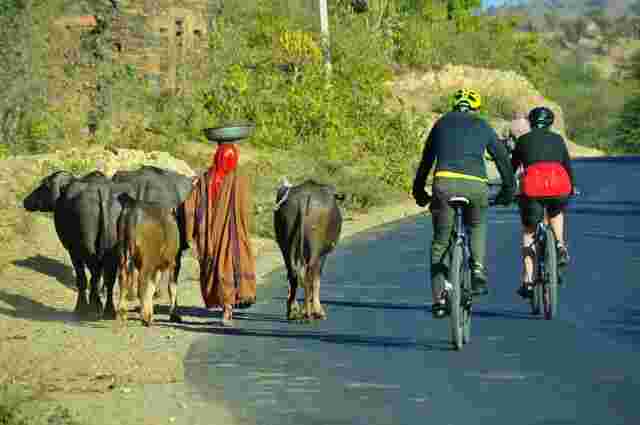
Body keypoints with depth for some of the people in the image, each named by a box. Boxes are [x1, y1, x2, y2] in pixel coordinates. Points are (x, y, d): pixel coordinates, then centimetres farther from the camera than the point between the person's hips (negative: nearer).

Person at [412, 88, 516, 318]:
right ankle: (478, 271, 8)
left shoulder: (442, 123, 22)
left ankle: (439, 297, 3)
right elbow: (502, 158, 24)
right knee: (477, 227, 30)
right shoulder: (482, 127, 21)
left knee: (440, 242, 11)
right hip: (476, 185, 0)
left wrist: (419, 190, 35)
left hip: (445, 183, 0)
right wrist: (508, 190, 35)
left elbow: (426, 159, 27)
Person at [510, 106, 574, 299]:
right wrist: (572, 187, 46)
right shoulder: (557, 139, 23)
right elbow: (567, 165, 30)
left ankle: (527, 280, 3)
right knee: (556, 214, 36)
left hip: (532, 189, -1)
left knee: (528, 233, 13)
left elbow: (512, 166, 25)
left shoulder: (523, 140, 21)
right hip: (559, 188, 1)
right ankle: (561, 249, 17)